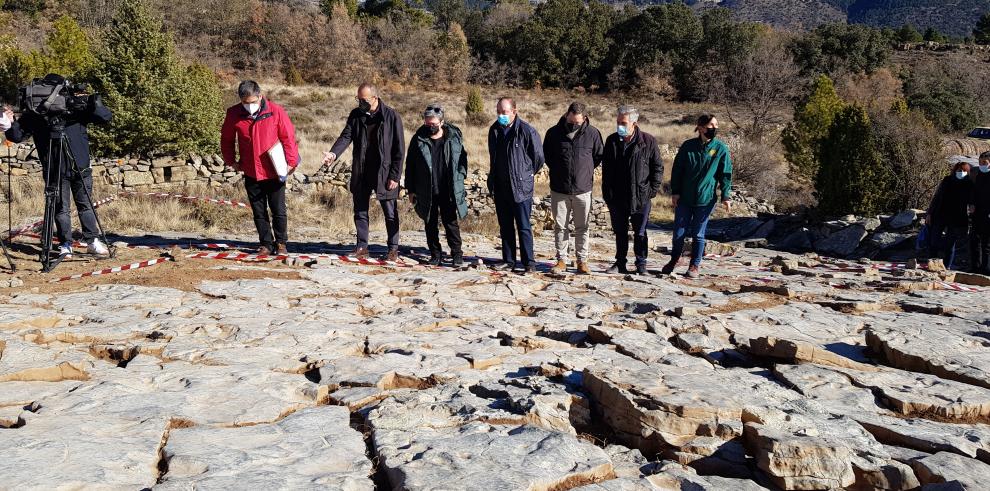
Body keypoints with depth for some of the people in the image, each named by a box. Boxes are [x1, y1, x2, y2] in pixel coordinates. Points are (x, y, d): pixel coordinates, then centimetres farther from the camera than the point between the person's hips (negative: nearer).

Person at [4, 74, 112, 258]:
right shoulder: (34, 115, 1)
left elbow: (106, 117, -1)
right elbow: (18, 136, 4)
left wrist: (93, 102, -15)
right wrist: (10, 125, -16)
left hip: (81, 167, 1)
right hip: (55, 171, -1)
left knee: (86, 205, 8)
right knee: (61, 209, 4)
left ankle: (92, 241, 16)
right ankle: (65, 245, 11)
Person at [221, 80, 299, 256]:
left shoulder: (276, 111, -10)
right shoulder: (233, 114, -3)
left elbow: (288, 137, -4)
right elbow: (226, 139, 12)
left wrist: (291, 162, -7)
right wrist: (231, 161, 8)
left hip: (274, 173, -2)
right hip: (251, 173, 2)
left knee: (279, 210, 5)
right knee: (259, 212, 9)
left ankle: (281, 243, 21)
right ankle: (266, 244, 20)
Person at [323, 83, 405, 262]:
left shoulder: (391, 116, -8)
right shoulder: (356, 115, 4)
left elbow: (399, 149, -7)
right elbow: (346, 136, -4)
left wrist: (394, 176, -11)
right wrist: (333, 153, -24)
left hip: (384, 173, -4)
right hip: (360, 173, 4)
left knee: (390, 213, 5)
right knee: (360, 211, 10)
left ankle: (393, 248, 16)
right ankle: (362, 246, 21)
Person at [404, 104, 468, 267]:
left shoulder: (454, 137, 0)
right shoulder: (418, 139, 0)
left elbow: (462, 158, 10)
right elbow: (410, 166, 5)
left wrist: (459, 177, -1)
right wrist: (411, 189, 4)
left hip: (448, 191, -1)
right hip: (426, 192, 2)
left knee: (451, 222, 0)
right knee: (431, 224, 9)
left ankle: (457, 254, 8)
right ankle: (435, 253, 20)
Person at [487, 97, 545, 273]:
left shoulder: (526, 131, -11)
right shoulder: (494, 130, 8)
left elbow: (539, 157, -3)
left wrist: (527, 174, 7)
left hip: (520, 187, -6)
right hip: (500, 187, 6)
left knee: (524, 227, -2)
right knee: (505, 226, 12)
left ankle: (529, 262, 4)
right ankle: (508, 261, 20)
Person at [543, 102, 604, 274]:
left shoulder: (593, 133, -4)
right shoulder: (554, 133, -3)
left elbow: (599, 156, 10)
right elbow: (546, 155, 14)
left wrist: (586, 170, 6)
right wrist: (557, 170, 9)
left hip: (583, 189, -1)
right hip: (559, 189, 1)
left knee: (582, 227, 6)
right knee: (560, 226, 6)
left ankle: (582, 260, 15)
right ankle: (561, 259, 15)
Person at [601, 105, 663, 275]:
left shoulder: (648, 141, -6)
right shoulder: (612, 141, 3)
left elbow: (658, 167, 1)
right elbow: (605, 168, 9)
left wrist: (652, 189, -6)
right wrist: (606, 192, 3)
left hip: (641, 197, -3)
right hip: (617, 197, 3)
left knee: (640, 233, 6)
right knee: (620, 232, 12)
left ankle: (641, 264, 18)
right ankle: (620, 263, 23)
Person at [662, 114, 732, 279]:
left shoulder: (721, 148, -3)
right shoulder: (687, 146, -1)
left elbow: (726, 174, 1)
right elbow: (677, 169, 4)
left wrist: (726, 196, -4)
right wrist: (675, 191, -1)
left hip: (705, 199, -1)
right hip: (684, 198, 1)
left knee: (698, 234, 6)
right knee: (679, 232, 6)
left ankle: (695, 265, 21)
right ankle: (675, 259, 30)